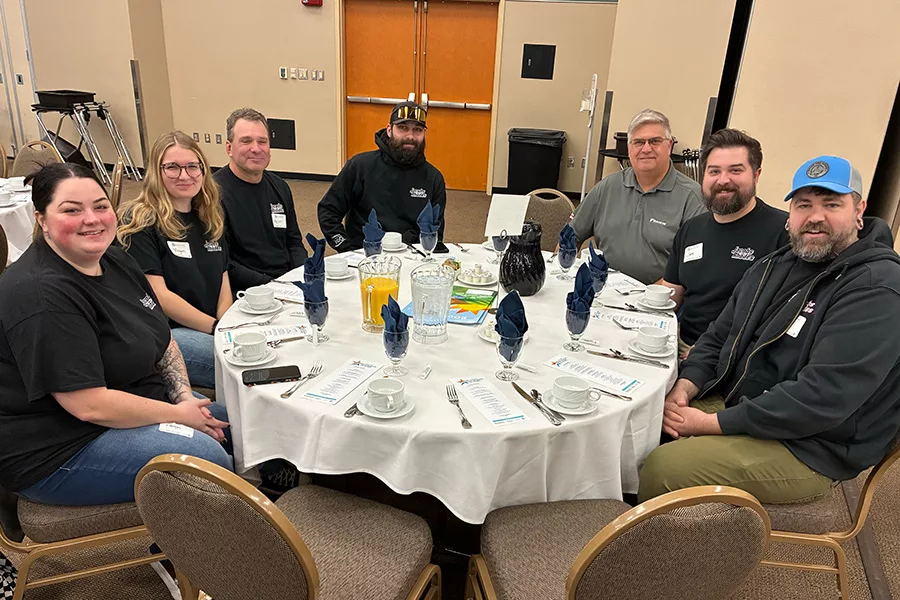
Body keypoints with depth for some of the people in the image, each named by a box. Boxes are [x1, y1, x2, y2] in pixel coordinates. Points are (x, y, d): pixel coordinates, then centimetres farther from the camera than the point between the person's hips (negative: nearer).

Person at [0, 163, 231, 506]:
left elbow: (161, 337, 10)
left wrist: (185, 396, -5)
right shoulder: (41, 295, -25)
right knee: (205, 455, -23)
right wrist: (178, 414, -18)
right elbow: (91, 406, -28)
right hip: (55, 451, -9)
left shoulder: (114, 259, 2)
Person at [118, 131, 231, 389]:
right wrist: (216, 327, -14)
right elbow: (157, 295, -12)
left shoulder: (209, 219, 15)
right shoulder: (142, 221, -5)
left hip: (211, 329, 7)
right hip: (163, 335, -6)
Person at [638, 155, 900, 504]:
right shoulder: (773, 267, 11)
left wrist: (713, 423, -23)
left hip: (808, 448, -7)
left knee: (662, 469, -24)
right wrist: (685, 386, -8)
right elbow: (718, 338, 13)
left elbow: (822, 398, -26)